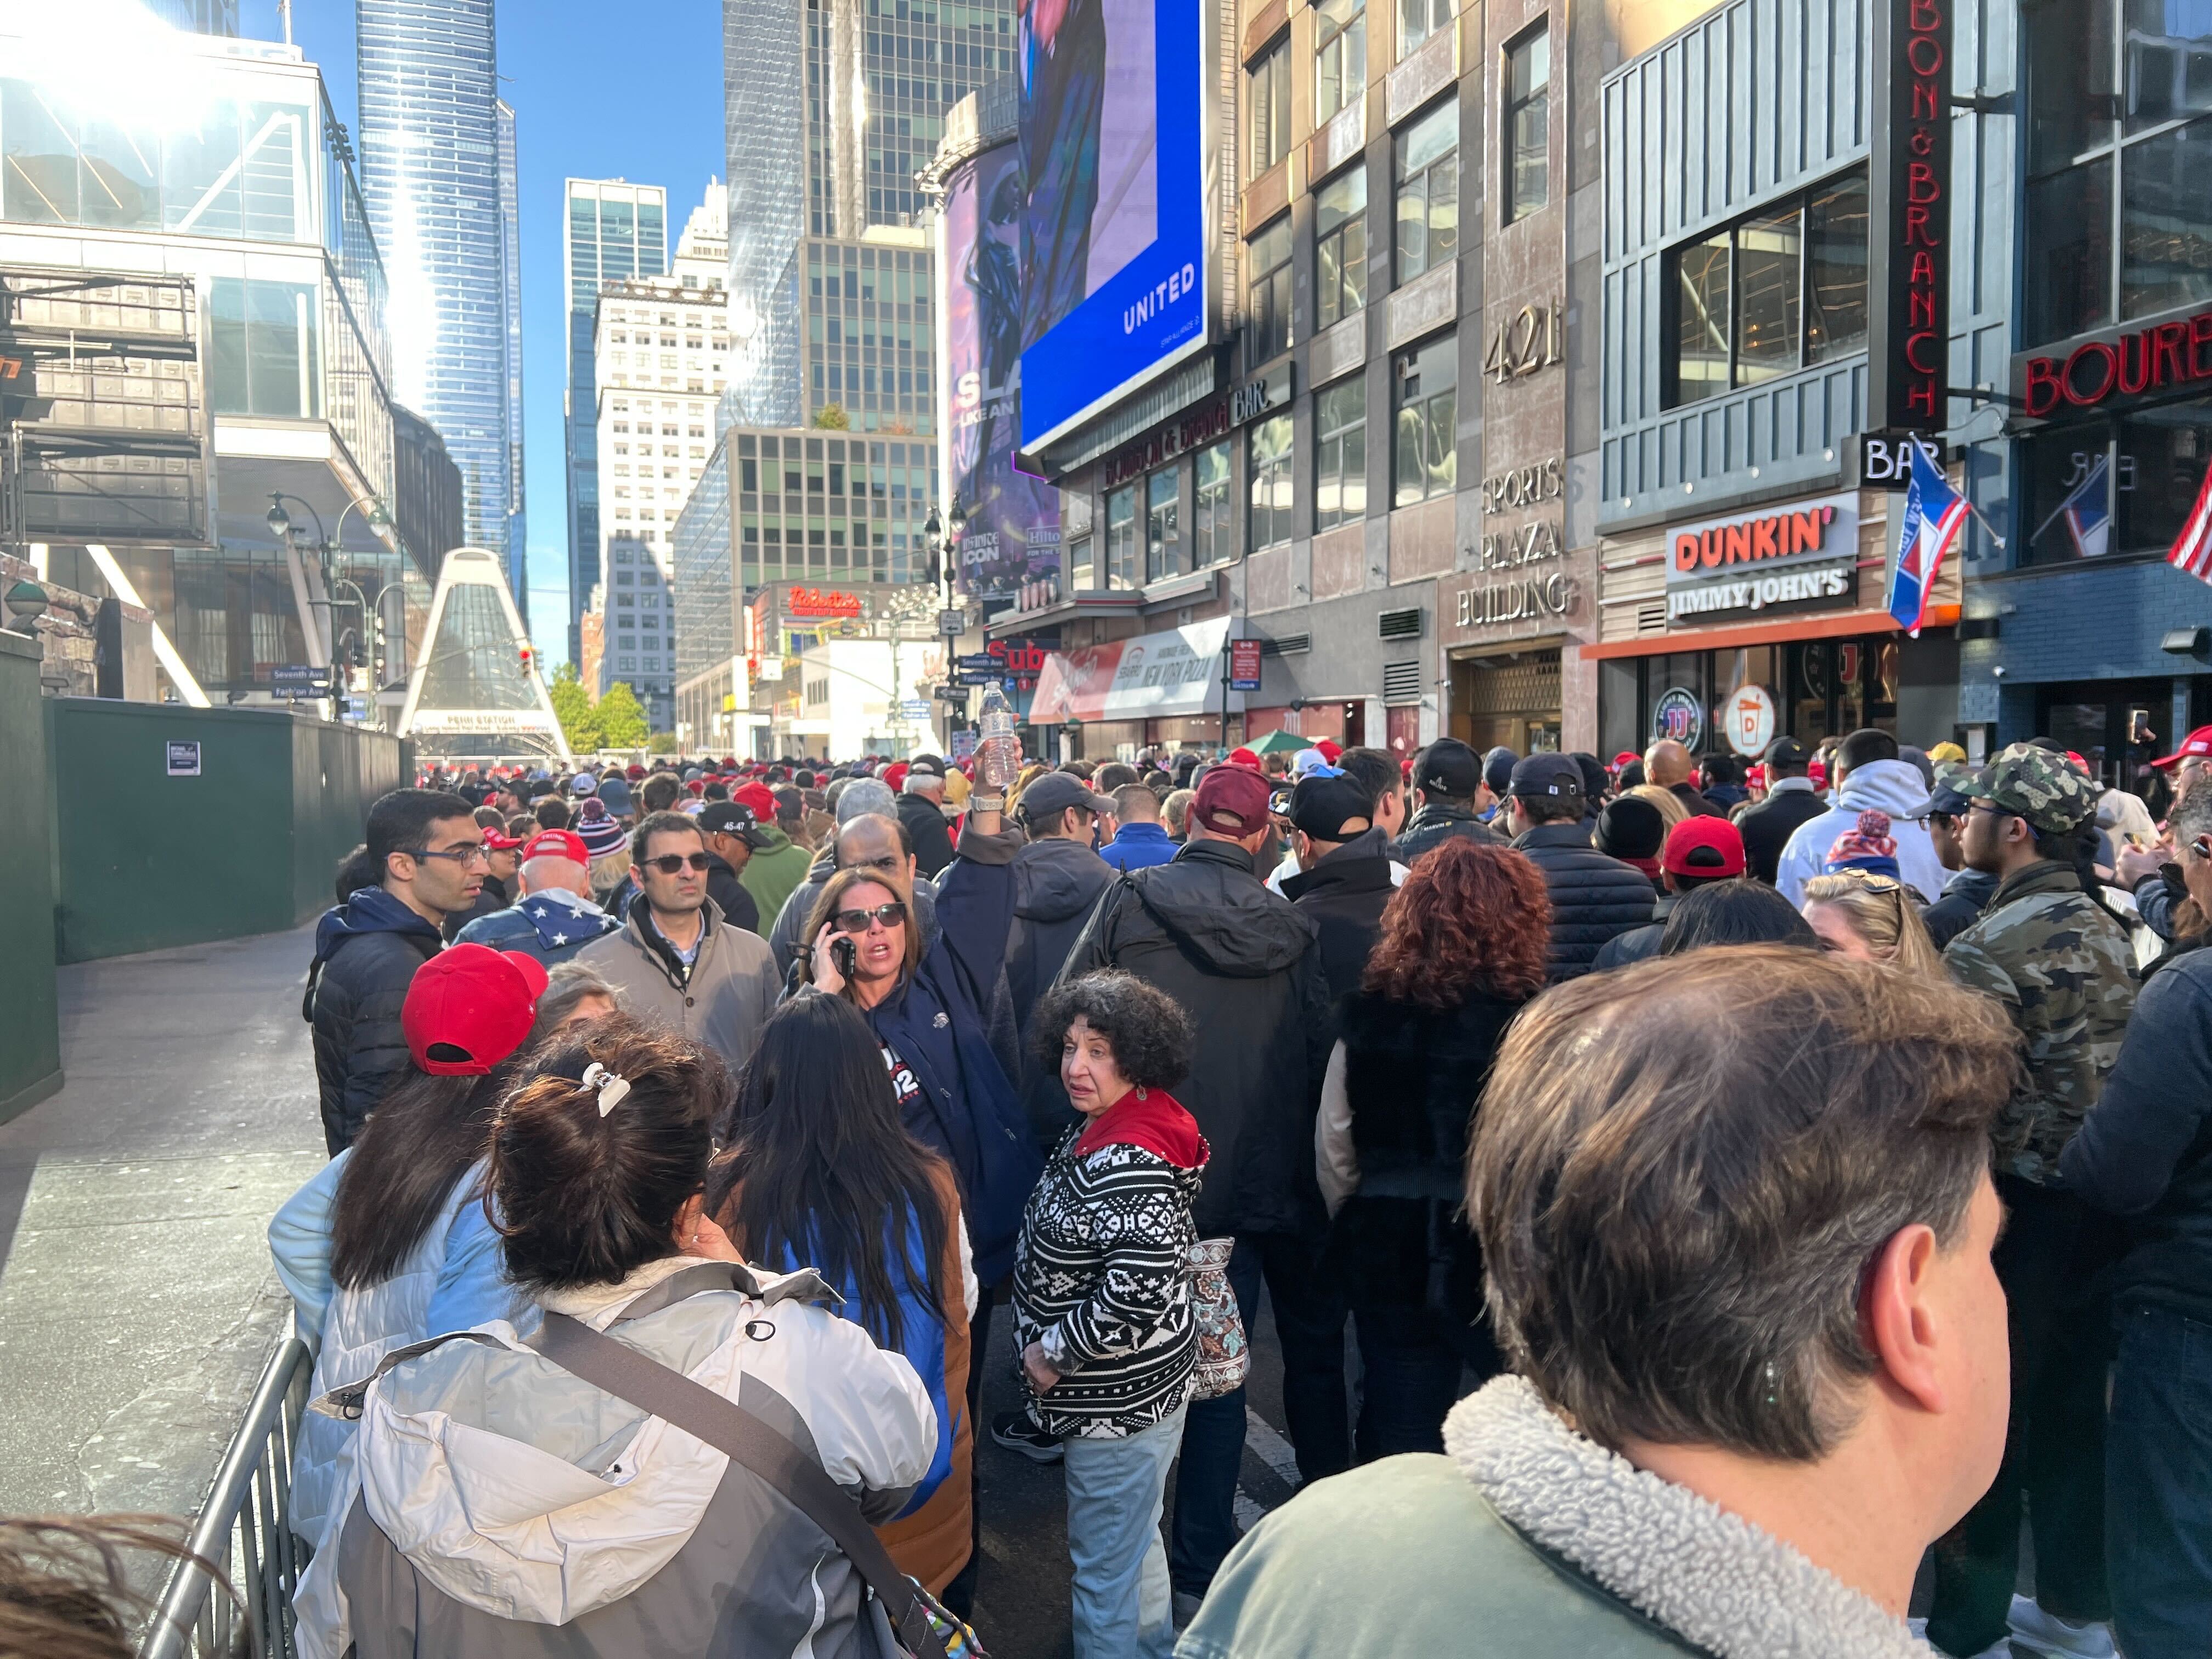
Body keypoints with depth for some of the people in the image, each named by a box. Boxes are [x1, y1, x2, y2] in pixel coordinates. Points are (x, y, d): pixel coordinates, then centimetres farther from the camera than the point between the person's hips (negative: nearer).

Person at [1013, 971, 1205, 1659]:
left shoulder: (1129, 1162, -28)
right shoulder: (1095, 1131, 2)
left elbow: (1137, 1291, -33)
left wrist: (1054, 1352, -19)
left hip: (1120, 1395, -10)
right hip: (1125, 1389, 10)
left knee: (1106, 1558, 7)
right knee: (1135, 1538, 28)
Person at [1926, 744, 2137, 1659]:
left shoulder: (1989, 946, -20)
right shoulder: (2106, 932, 6)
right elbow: (2107, 1068, 15)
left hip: (2013, 1208, -8)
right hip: (2093, 1204, 8)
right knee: (2072, 1410, 19)